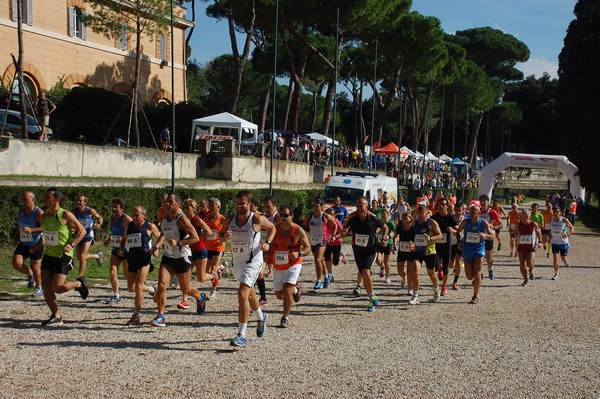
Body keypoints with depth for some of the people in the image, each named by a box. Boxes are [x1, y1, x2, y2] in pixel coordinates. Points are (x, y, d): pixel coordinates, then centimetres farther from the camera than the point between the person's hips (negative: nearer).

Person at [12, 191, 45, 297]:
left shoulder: (38, 212, -15)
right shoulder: (22, 211, 7)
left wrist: (31, 230, -35)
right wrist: (17, 238, 12)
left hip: (36, 244, -6)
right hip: (23, 244, 6)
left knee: (35, 267, 0)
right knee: (16, 263, -9)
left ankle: (39, 288, 22)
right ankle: (30, 275, 21)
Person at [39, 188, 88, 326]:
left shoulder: (65, 214, -13)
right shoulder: (45, 216, 8)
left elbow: (81, 230, -9)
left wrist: (72, 245, -21)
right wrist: (37, 246, 15)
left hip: (63, 256, -7)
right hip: (48, 255, 7)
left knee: (57, 288, -12)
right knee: (46, 287, 1)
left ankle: (79, 284, 17)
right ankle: (56, 317, 11)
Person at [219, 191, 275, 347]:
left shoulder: (257, 219, -13)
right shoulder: (229, 220, -3)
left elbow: (272, 228, 5)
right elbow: (220, 236, 10)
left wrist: (267, 243, -10)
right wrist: (225, 236, -14)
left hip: (253, 261, -6)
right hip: (237, 262, 6)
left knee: (242, 294, -20)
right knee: (249, 293, 24)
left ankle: (241, 335, -16)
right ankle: (261, 317, 53)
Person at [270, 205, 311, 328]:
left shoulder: (298, 230, -11)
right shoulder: (275, 229, -1)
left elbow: (308, 248, -7)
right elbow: (270, 245, 11)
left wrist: (299, 254, -26)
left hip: (293, 265, -5)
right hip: (278, 267, 5)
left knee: (286, 290, -21)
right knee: (279, 295, 13)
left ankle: (285, 318, -3)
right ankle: (295, 288, 44)